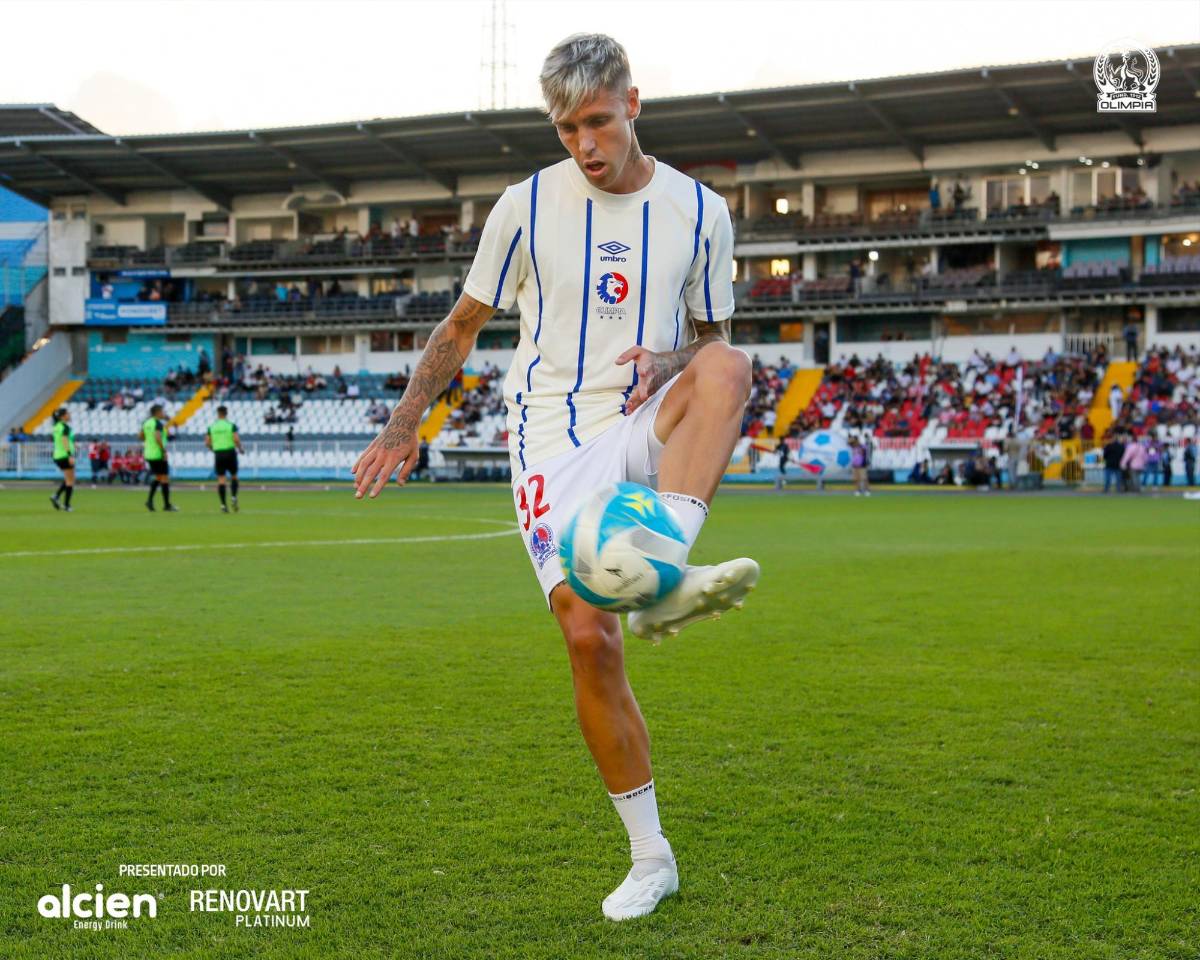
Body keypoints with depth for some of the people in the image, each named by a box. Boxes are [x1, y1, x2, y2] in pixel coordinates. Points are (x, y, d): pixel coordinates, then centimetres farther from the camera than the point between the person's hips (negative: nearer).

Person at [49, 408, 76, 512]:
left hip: (57, 456, 8)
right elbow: (65, 441, -23)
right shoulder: (65, 427, -14)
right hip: (65, 456, -8)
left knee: (68, 479, 21)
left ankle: (55, 496, 5)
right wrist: (70, 456, -27)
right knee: (70, 481, 2)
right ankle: (66, 505, 1)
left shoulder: (56, 427, 12)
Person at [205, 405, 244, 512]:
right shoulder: (231, 425, -3)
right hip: (230, 453, -2)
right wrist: (240, 449, 5)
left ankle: (223, 505, -6)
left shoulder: (211, 427, 5)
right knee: (234, 476, 14)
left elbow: (207, 443, 4)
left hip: (218, 454, 2)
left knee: (221, 479, 1)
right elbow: (236, 439, -12)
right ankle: (234, 497, -8)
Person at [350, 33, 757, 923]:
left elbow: (714, 339, 13)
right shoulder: (527, 207, 2)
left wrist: (671, 362, -10)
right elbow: (462, 325, 14)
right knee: (588, 634, -15)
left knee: (726, 367, -32)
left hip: (644, 428, 1)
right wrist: (402, 430, 14)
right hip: (553, 439, -1)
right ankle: (650, 858, 0)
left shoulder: (698, 210, 4)